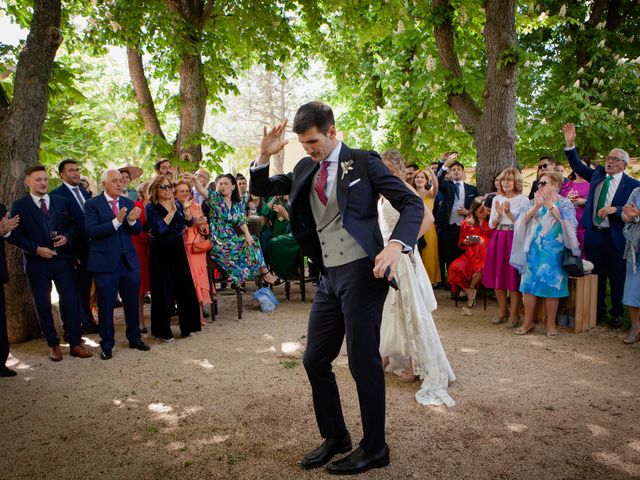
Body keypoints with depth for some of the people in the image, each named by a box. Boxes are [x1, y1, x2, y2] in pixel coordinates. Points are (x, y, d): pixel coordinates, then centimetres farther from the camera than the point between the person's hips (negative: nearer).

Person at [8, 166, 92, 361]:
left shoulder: (62, 202, 7)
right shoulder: (19, 205, -1)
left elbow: (73, 226, 11)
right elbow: (14, 235, -5)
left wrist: (67, 237, -9)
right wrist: (36, 249, -15)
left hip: (63, 260, 1)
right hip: (37, 262, -1)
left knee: (71, 301, 0)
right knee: (43, 306, 6)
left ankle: (75, 343, 10)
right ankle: (53, 345, 20)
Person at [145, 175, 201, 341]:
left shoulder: (177, 203, 8)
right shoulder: (151, 207, -6)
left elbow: (189, 223, 1)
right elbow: (159, 228, -19)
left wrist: (186, 209, -16)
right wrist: (172, 211, -21)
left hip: (178, 249, 5)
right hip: (160, 252, -5)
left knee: (185, 288, 8)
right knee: (163, 291, 1)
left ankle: (187, 326, 22)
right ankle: (163, 331, 13)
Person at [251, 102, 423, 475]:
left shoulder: (364, 162, -4)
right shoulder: (305, 169, 13)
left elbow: (413, 203, -9)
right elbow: (261, 190, 19)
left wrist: (397, 245, -27)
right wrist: (265, 156, 0)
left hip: (362, 272, -7)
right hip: (329, 277, 7)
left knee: (364, 362, 0)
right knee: (315, 360, 11)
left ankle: (374, 449, 20)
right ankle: (335, 437, 31)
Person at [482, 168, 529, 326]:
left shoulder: (523, 200, -3)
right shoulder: (497, 199, 11)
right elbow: (491, 225, 9)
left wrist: (509, 213, -18)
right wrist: (498, 214, -9)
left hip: (515, 240, -5)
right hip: (498, 240, 5)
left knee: (514, 277, -3)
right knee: (497, 276, 7)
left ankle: (514, 314, 9)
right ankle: (502, 311, 22)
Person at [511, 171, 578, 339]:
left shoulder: (565, 203, 3)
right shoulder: (535, 202, 11)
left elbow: (567, 221, -16)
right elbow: (523, 220, -3)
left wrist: (550, 204, -21)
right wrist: (536, 206, -18)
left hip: (554, 251, -2)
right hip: (534, 250, 3)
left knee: (552, 286, -1)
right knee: (530, 283, 1)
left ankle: (551, 324, 10)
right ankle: (528, 322, 11)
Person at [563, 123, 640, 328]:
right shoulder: (598, 174, 7)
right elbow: (577, 166, 7)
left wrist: (615, 209, -24)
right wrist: (570, 144, -3)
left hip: (615, 238, -4)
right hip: (593, 234, 4)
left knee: (617, 278, 8)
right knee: (596, 276, 13)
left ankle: (617, 314, 24)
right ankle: (598, 312, 26)